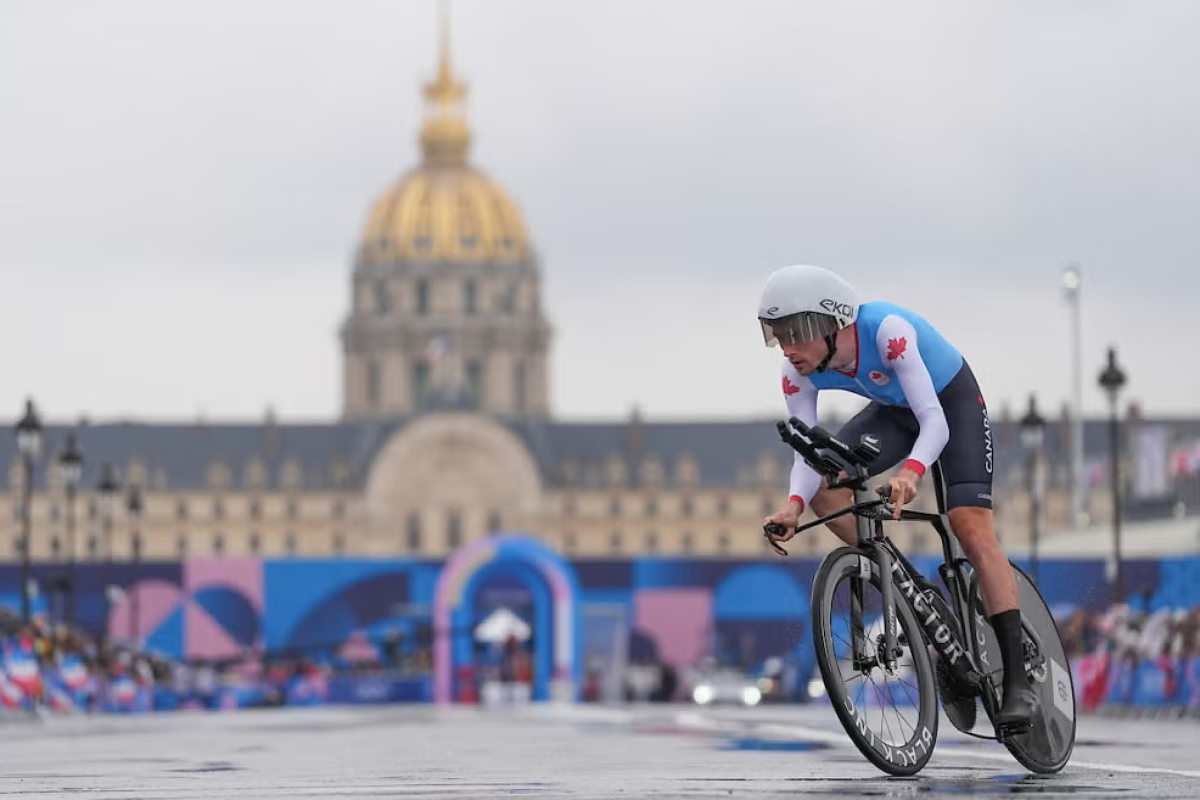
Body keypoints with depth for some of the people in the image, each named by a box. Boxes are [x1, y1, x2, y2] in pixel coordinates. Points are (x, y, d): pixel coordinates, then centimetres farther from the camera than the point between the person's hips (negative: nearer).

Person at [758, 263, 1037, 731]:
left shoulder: (887, 331, -39)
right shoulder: (799, 373, -23)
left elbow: (935, 424, -42)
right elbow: (808, 455, -23)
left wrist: (911, 470, -62)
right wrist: (793, 505, -44)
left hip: (952, 402, -6)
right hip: (895, 410, 6)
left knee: (972, 529, -21)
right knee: (821, 489, -16)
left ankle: (1017, 682, -21)